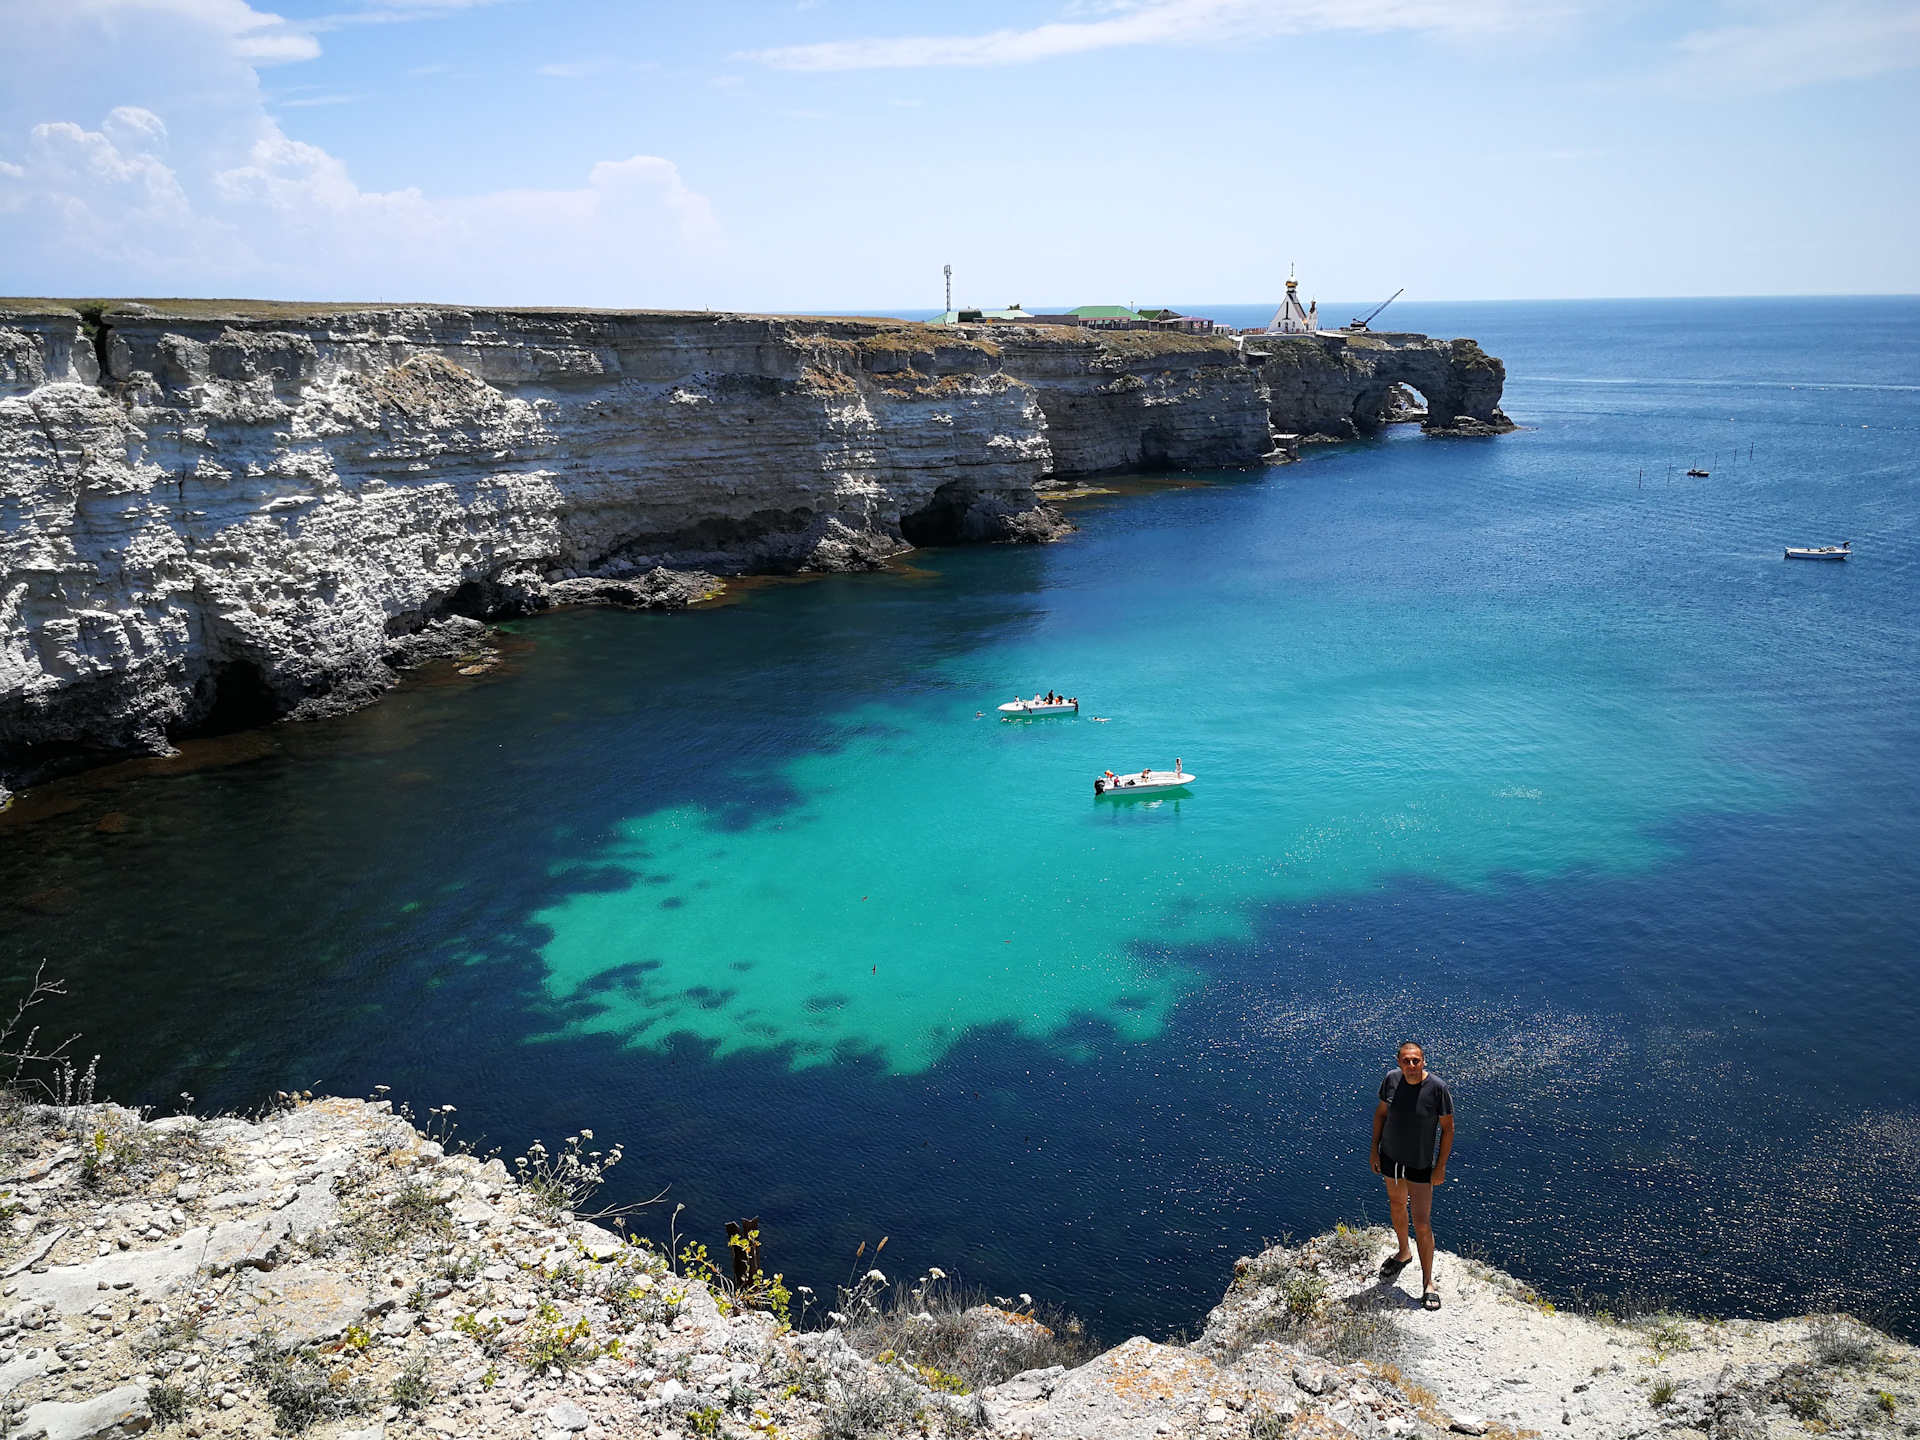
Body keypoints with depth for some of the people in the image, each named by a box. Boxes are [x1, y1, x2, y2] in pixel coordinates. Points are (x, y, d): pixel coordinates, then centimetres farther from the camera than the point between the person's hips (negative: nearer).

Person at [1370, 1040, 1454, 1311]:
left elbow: (1447, 1128, -12)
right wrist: (1374, 1148, 4)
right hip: (1390, 1156, 4)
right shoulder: (1391, 1079, -12)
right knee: (1397, 1205, 24)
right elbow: (1381, 1112, 4)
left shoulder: (1438, 1088, -22)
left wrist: (1441, 1166, -10)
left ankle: (1427, 1283, 14)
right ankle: (1404, 1253, 50)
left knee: (1422, 1224, -3)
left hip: (1420, 1164, -4)